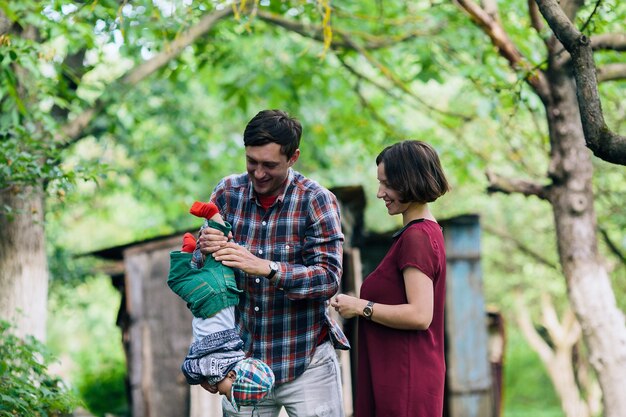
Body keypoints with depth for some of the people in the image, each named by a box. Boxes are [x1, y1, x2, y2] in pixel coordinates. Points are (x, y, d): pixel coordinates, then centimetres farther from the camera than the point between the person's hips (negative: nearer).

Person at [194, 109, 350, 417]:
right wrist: (206, 251, -19)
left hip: (306, 361, -3)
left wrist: (266, 268, -32)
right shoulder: (227, 193, 1)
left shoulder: (316, 200, -9)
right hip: (243, 358, 3)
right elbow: (196, 266, 5)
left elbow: (329, 277, -18)